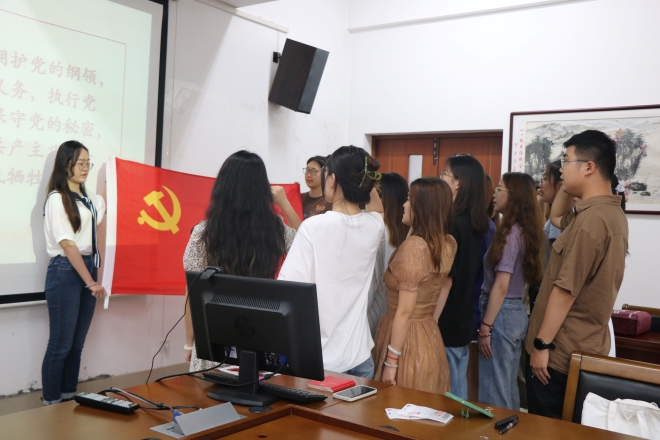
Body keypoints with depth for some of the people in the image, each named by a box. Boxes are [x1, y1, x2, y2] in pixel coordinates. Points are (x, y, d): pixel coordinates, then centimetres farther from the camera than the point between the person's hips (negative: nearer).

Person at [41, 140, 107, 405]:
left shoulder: (90, 200, 11)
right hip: (65, 272, -7)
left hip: (88, 268, 7)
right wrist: (91, 282, -16)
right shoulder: (57, 199, -9)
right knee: (61, 343, 0)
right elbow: (68, 245, -15)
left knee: (77, 343, 12)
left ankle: (70, 399, 22)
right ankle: (51, 403, 12)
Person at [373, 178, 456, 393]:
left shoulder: (414, 245, -21)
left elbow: (405, 312, -21)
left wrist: (391, 360, -15)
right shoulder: (448, 244, 1)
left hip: (407, 338, -8)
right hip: (429, 335, 8)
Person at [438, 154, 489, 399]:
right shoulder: (476, 223, 7)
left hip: (446, 323, -8)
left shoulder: (453, 224, -18)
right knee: (458, 389, 17)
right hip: (462, 321, 8)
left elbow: (446, 281, -19)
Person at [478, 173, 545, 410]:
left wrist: (485, 327, -16)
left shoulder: (510, 233, -16)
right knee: (509, 386, 17)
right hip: (517, 312, 9)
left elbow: (501, 286, -19)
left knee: (494, 390, 1)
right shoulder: (526, 231, 10)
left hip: (502, 313, -9)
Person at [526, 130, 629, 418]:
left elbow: (566, 289, -23)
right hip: (586, 347, 10)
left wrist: (542, 344, -17)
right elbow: (556, 217, 26)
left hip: (562, 352, -10)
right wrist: (567, 186, 11)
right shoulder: (611, 213, 8)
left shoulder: (591, 219, -24)